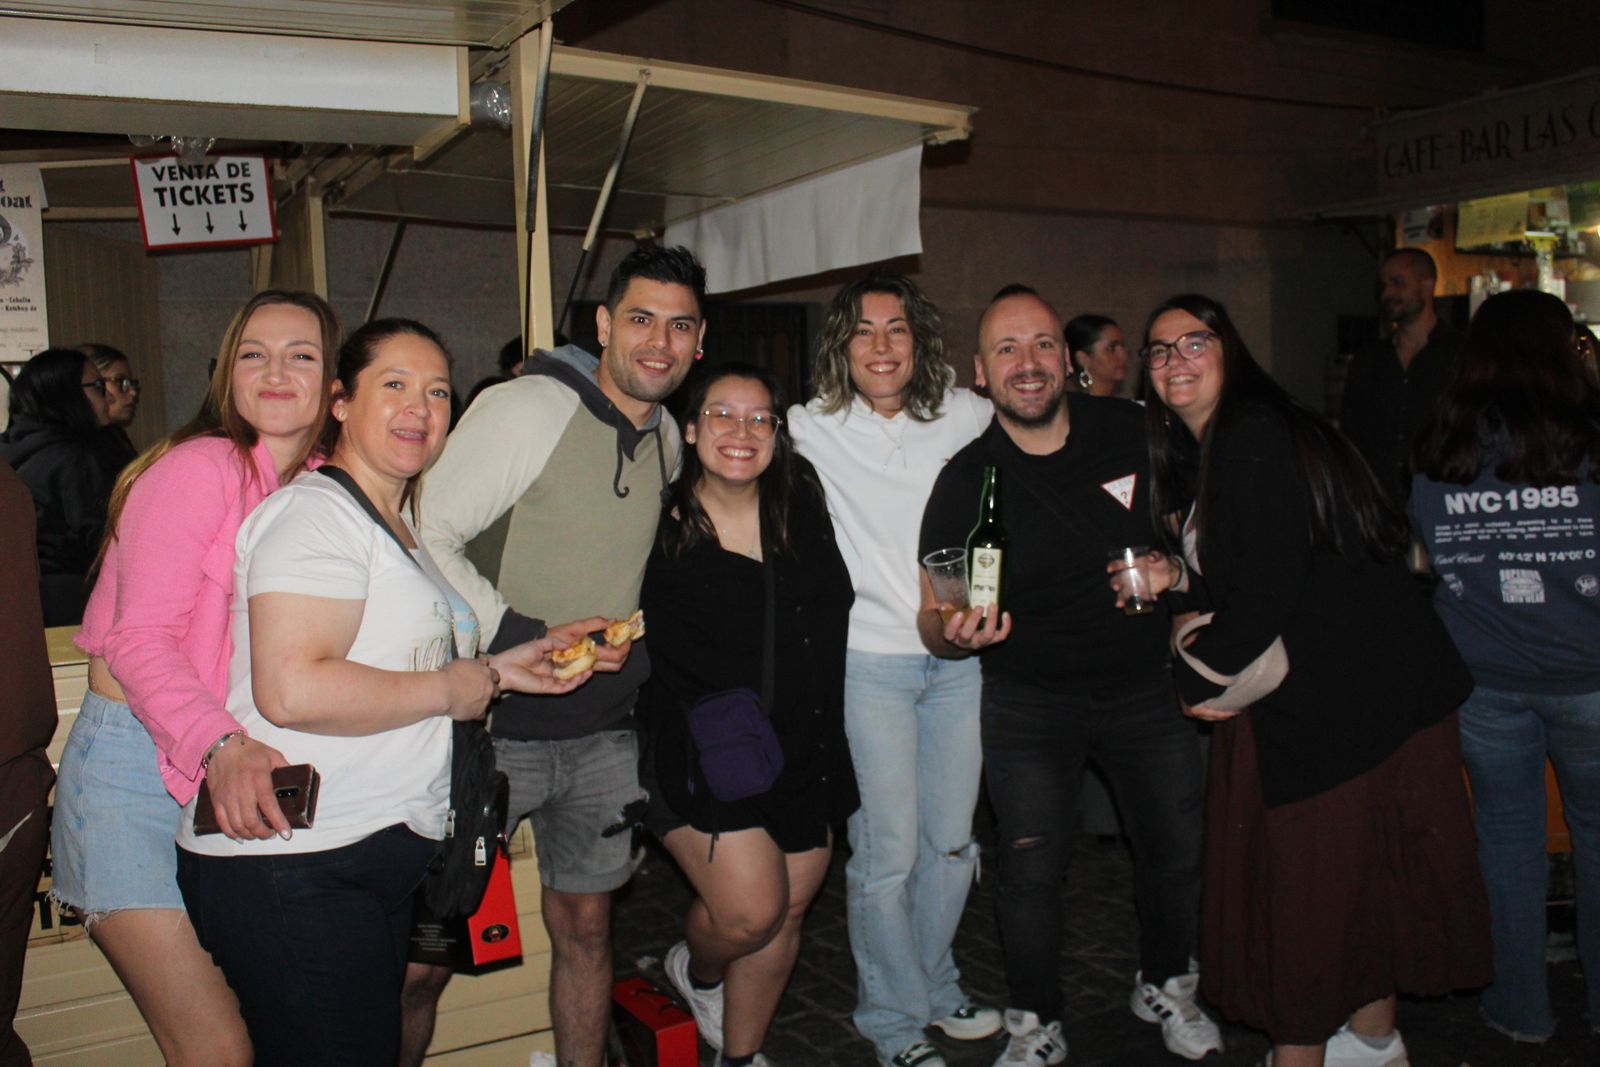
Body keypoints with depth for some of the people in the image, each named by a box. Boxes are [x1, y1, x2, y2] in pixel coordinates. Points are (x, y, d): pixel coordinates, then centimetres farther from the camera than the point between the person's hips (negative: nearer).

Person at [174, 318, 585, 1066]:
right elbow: (293, 690, -26)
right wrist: (450, 689, -14)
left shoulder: (397, 526, 19)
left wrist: (499, 670, 13)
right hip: (290, 867, -10)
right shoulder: (315, 513, -13)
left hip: (377, 856, 10)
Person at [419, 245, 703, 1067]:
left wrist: (633, 651, 12)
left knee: (585, 925, 15)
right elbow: (427, 538, -16)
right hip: (495, 722, -5)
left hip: (601, 732, 6)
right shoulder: (526, 408, -13)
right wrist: (526, 636, -22)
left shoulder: (668, 439, 9)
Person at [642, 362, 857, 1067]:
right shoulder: (659, 522, -9)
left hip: (804, 744, 5)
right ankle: (696, 971, 27)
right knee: (750, 910, -11)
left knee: (785, 916, 11)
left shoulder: (801, 505, 3)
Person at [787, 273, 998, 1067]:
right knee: (887, 853, -1)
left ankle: (934, 986, 37)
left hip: (958, 659, 4)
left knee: (952, 841, 14)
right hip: (870, 664, -3)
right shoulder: (812, 429, -5)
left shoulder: (965, 415, 3)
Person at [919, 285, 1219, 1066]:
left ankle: (1163, 986, 40)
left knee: (1180, 848, 12)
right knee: (1031, 870, -3)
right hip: (1030, 702, -2)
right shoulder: (965, 481, -12)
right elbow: (934, 623, -8)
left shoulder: (1130, 430, -7)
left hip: (1146, 685, 3)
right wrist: (957, 632, -29)